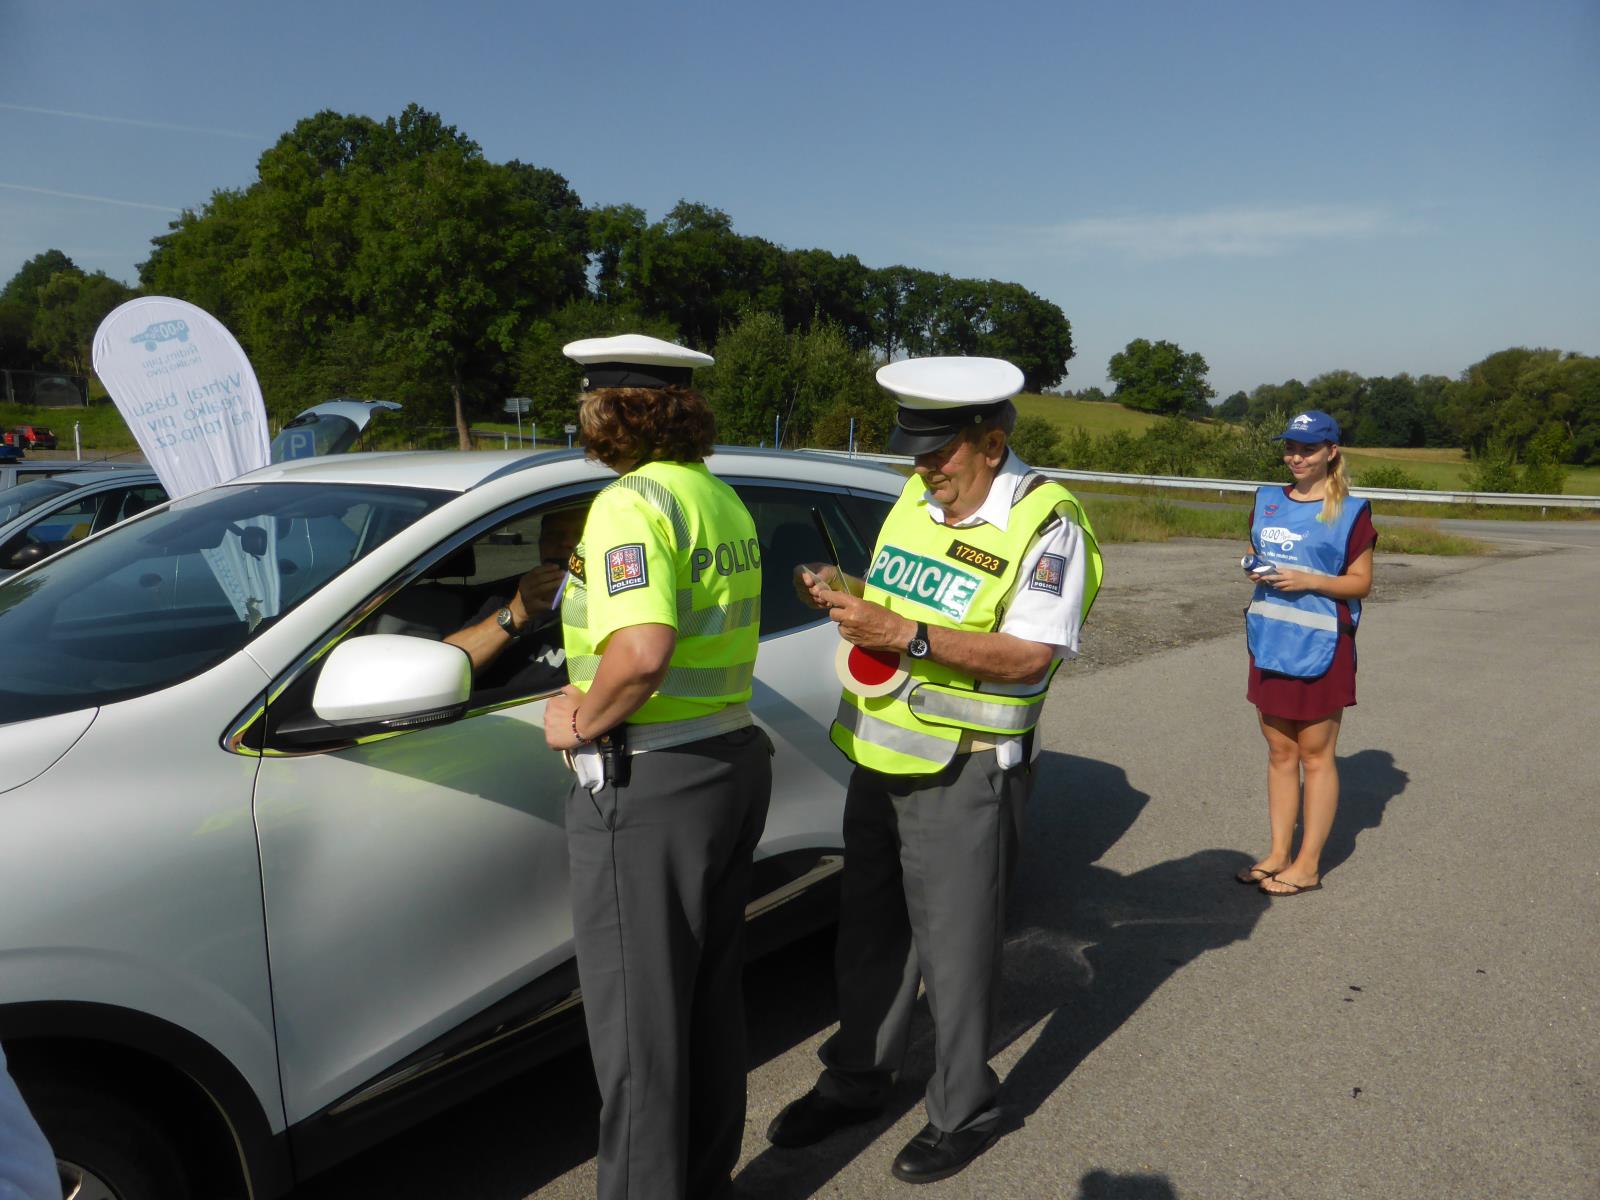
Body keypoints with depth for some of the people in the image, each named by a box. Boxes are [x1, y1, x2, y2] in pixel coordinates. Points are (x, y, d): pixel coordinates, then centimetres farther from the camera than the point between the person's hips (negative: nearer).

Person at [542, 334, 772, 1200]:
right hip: (733, 759, 9)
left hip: (648, 784, -9)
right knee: (711, 998, 21)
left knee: (637, 1022, 7)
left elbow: (645, 650, -31)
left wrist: (581, 722, -15)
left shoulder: (630, 504, -18)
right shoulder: (721, 497, 10)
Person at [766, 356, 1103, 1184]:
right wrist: (845, 595, -5)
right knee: (869, 933, 19)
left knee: (955, 951, 7)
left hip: (965, 774, -7)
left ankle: (963, 1114, 30)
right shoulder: (917, 497, 7)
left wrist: (905, 635, -30)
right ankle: (855, 1082, 39)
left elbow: (1029, 654, -23)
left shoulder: (1046, 522, -14)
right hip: (879, 757, 7)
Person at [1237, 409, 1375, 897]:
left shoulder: (1349, 511, -5)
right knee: (1280, 752, 12)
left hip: (1320, 645, -5)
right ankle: (1278, 852, 21)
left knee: (1315, 754, 3)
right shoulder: (1268, 501, 11)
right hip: (1270, 642, 6)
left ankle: (1308, 864, 11)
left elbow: (1361, 583, -5)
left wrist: (1309, 581, -19)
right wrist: (1253, 568, -2)